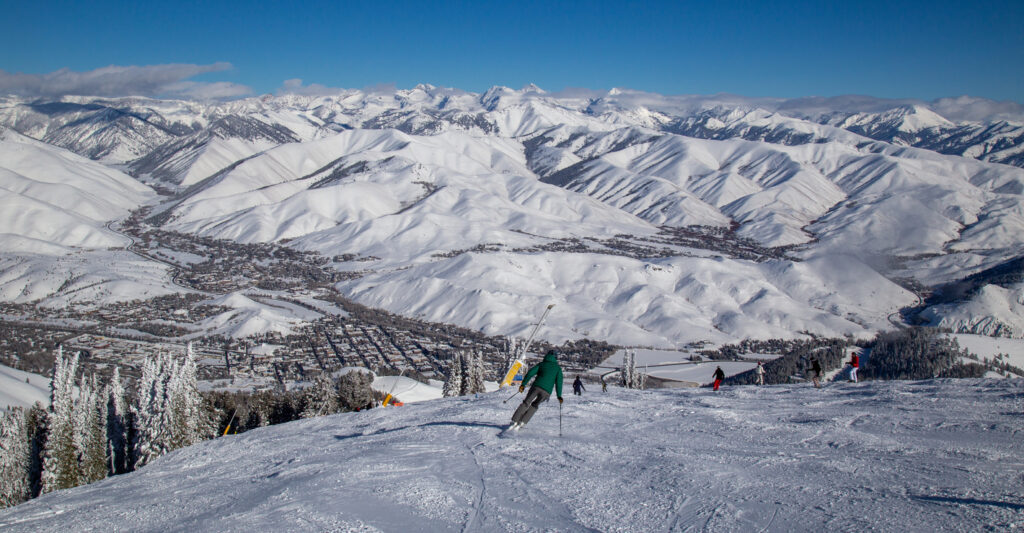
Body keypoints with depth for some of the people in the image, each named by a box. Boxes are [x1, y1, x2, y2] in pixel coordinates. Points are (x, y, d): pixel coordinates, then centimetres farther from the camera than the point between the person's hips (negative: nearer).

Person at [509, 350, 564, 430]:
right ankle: (522, 422, 8)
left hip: (536, 386, 0)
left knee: (526, 403, 12)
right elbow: (559, 382, 6)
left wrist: (523, 384, 6)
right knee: (534, 405, 21)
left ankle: (515, 421, -2)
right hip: (547, 391, 0)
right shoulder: (558, 368, 15)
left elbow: (530, 373, 6)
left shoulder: (541, 364, 16)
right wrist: (559, 396, 7)